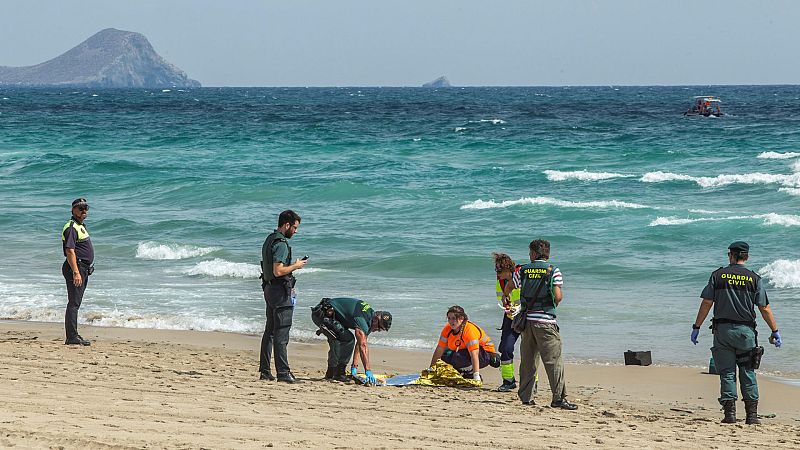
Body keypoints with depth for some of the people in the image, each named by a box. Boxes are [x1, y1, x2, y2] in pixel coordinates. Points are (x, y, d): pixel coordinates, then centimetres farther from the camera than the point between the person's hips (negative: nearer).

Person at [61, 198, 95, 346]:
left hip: (83, 268, 11)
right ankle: (72, 337, -14)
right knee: (74, 303, -12)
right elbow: (69, 251, -21)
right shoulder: (71, 227, -13)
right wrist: (76, 272, -28)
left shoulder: (81, 226, 19)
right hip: (75, 267, -11)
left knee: (75, 303, 14)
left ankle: (73, 335, 20)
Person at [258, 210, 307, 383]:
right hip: (280, 291, -10)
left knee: (269, 331, 13)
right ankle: (283, 373, -8)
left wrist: (293, 265, 17)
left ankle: (264, 371, 17)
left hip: (269, 289, 10)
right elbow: (278, 271, -25)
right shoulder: (281, 244, -18)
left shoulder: (269, 240, 14)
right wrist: (296, 266, -11)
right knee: (281, 333, -8)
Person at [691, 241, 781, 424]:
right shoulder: (754, 278, 3)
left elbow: (706, 303, -1)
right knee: (748, 373, 6)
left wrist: (696, 327, 5)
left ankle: (730, 413, -4)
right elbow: (765, 308, 2)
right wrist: (775, 331, 10)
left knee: (727, 373, 3)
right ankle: (752, 414, 2)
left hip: (723, 329, 0)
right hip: (745, 330, 0)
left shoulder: (718, 275, 3)